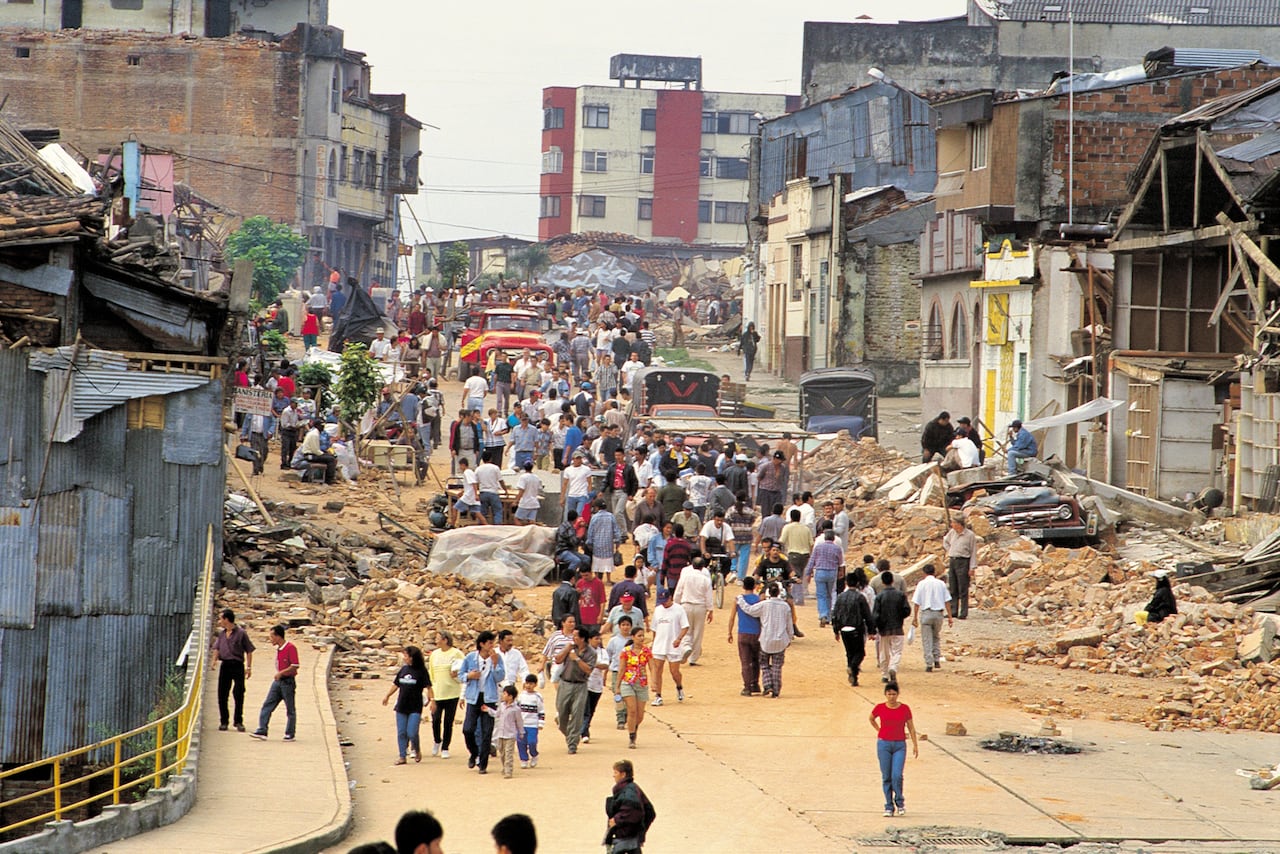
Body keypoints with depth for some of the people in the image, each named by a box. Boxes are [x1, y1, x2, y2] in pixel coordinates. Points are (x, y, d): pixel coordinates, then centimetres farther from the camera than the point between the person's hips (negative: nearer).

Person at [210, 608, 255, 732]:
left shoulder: (241, 633, -3)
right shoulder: (221, 634, 12)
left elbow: (249, 651, -2)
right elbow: (217, 649, 10)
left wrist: (249, 667, -6)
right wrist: (214, 661, -8)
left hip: (237, 665, -5)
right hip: (224, 665, 5)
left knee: (239, 694, -4)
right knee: (222, 694, 3)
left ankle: (238, 722, 4)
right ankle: (223, 721, 11)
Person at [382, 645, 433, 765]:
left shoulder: (421, 671, -7)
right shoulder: (403, 670, 8)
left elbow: (428, 687, -9)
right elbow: (396, 684, 18)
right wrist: (387, 696, 21)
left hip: (415, 707, -5)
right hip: (401, 706, 5)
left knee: (412, 733, -10)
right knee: (401, 733, 5)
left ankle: (417, 750, 16)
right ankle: (402, 756, 12)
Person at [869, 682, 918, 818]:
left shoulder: (905, 708, 0)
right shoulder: (880, 708, 0)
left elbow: (911, 727, 6)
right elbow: (871, 719, 20)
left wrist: (915, 745, 5)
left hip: (899, 745, -1)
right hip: (884, 744, 1)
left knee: (897, 776, -13)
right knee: (886, 777, 1)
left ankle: (899, 802, 12)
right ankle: (889, 807, 9)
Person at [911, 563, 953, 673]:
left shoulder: (921, 584, -3)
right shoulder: (941, 583, 4)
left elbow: (916, 602, -4)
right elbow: (947, 601, 4)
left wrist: (915, 617, 0)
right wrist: (949, 616, 7)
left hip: (926, 613, -3)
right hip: (939, 613, 3)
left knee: (927, 640, 2)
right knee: (936, 637, 22)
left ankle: (929, 664, -3)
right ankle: (937, 660, 15)